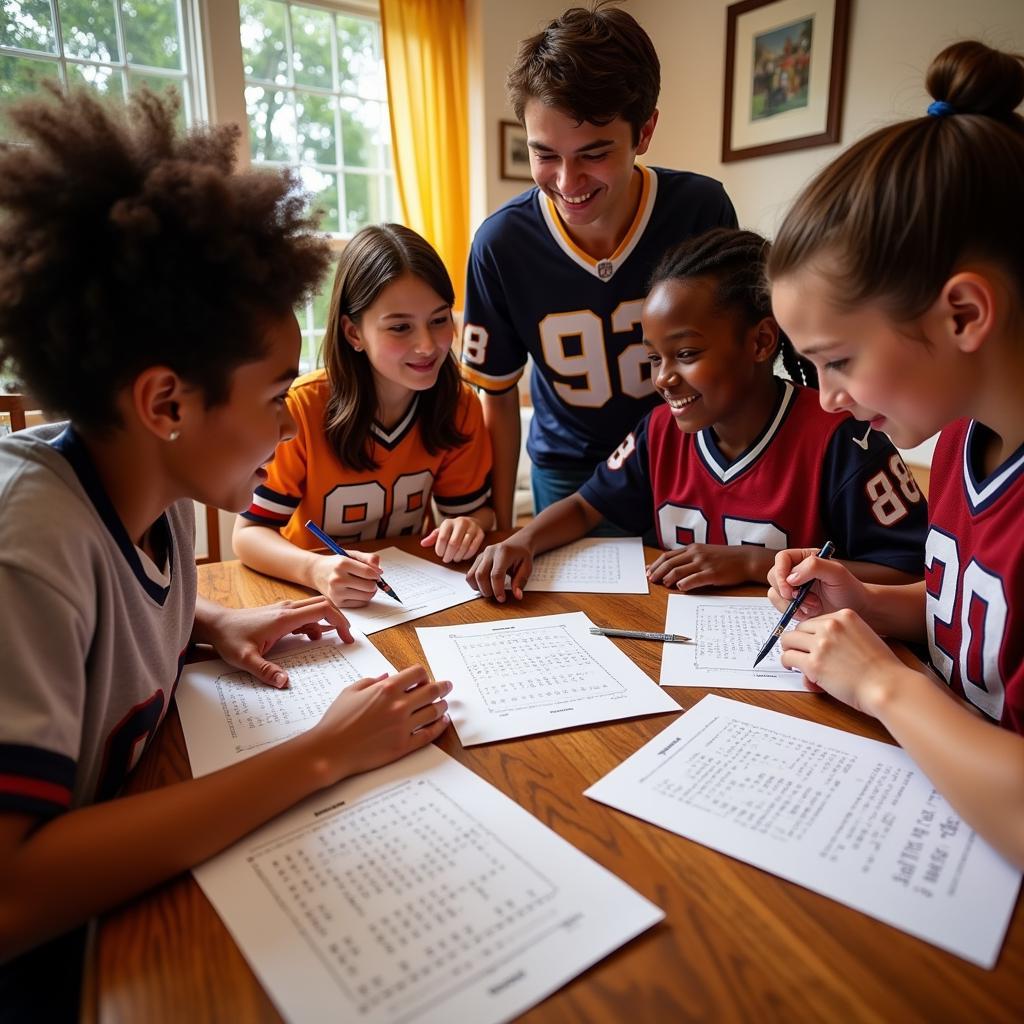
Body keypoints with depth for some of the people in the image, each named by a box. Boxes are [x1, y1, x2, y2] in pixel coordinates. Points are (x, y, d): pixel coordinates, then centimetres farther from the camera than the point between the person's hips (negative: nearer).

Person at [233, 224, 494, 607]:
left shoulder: (460, 405, -8)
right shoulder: (303, 406, -19)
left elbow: (475, 509, 3)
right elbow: (248, 533, -16)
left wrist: (469, 527, -21)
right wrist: (317, 570, -35)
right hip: (309, 595, -1)